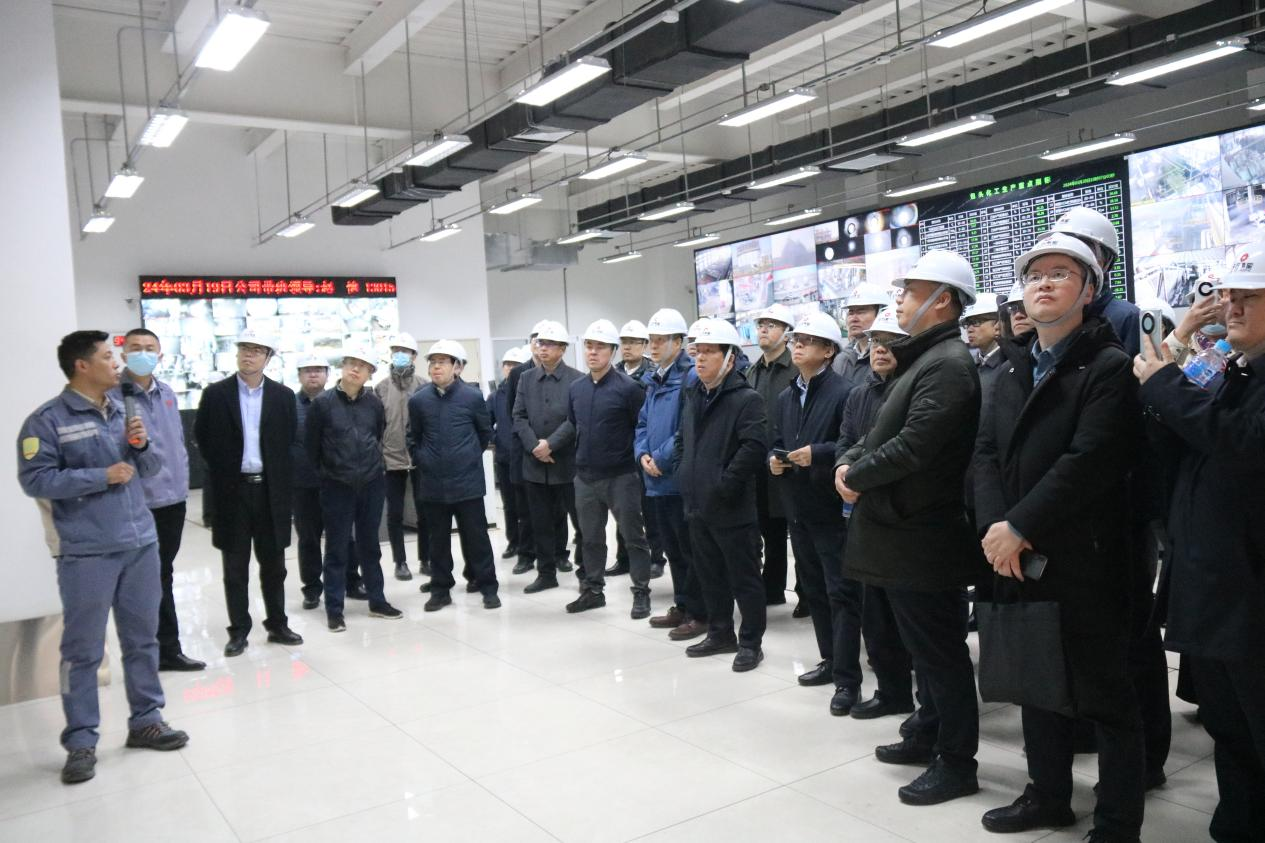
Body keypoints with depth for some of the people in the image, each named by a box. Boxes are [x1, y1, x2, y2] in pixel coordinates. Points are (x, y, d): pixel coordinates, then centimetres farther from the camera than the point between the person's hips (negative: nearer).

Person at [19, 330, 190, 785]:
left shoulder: (123, 411, 11)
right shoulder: (47, 420, -7)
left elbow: (152, 469, 16)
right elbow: (35, 479, -13)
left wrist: (141, 445, -5)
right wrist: (103, 477, -15)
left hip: (140, 542, 6)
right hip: (86, 552, -6)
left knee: (143, 639, 13)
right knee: (83, 649, 3)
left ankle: (146, 721, 26)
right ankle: (81, 742, 14)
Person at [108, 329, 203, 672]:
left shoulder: (167, 393, 10)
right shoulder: (112, 396, -11)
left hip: (173, 498, 7)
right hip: (139, 502, -6)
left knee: (162, 575, 17)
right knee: (152, 579, 5)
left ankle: (166, 650, 28)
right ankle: (167, 649, 17)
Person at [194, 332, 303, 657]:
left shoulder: (283, 396, 2)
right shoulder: (215, 394, -1)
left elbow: (289, 441, 8)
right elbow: (202, 437, 6)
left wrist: (281, 478, 3)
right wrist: (222, 470, 4)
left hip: (271, 490, 1)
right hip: (231, 490, -1)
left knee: (273, 564, 10)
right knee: (235, 567, 7)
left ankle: (277, 625, 22)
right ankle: (239, 631, 16)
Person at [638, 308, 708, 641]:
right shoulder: (655, 380, 16)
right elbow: (643, 423, 18)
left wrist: (662, 459, -16)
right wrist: (643, 454, 0)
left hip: (682, 479, -9)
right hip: (658, 481, 9)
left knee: (691, 550, 0)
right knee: (672, 549, 17)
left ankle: (699, 613, 11)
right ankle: (682, 606, 29)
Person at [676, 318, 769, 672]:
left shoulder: (747, 399, -12)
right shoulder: (693, 396, 14)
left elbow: (753, 448, -22)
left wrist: (724, 486, -20)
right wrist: (685, 476, 12)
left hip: (732, 508, -8)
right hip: (697, 505, 8)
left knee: (744, 577, 4)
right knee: (710, 574, 18)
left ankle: (750, 642, 15)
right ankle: (720, 634, 32)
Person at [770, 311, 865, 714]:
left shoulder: (843, 393, -12)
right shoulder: (786, 397, 15)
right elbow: (776, 440, 21)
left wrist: (819, 453, -24)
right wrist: (774, 459, 0)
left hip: (832, 508, -8)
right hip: (798, 507, 9)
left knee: (842, 592, -4)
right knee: (813, 588, 17)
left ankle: (847, 678, 2)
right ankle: (831, 659, 31)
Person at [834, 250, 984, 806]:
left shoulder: (948, 364, -18)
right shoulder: (922, 359, 15)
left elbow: (913, 446, -26)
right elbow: (883, 430, 17)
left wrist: (854, 475, -12)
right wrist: (848, 462, -2)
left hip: (925, 536, -10)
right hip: (905, 530, 10)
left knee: (940, 652, 2)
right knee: (924, 648, 20)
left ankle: (957, 763, 15)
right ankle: (933, 736, 34)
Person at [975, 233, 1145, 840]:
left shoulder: (1110, 367, -9)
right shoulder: (1012, 370, 14)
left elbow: (1090, 462, -20)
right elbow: (986, 454, 6)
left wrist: (1019, 527, -19)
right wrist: (994, 527, -10)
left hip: (1085, 562, -7)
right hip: (1018, 558, 7)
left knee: (1104, 696, 4)